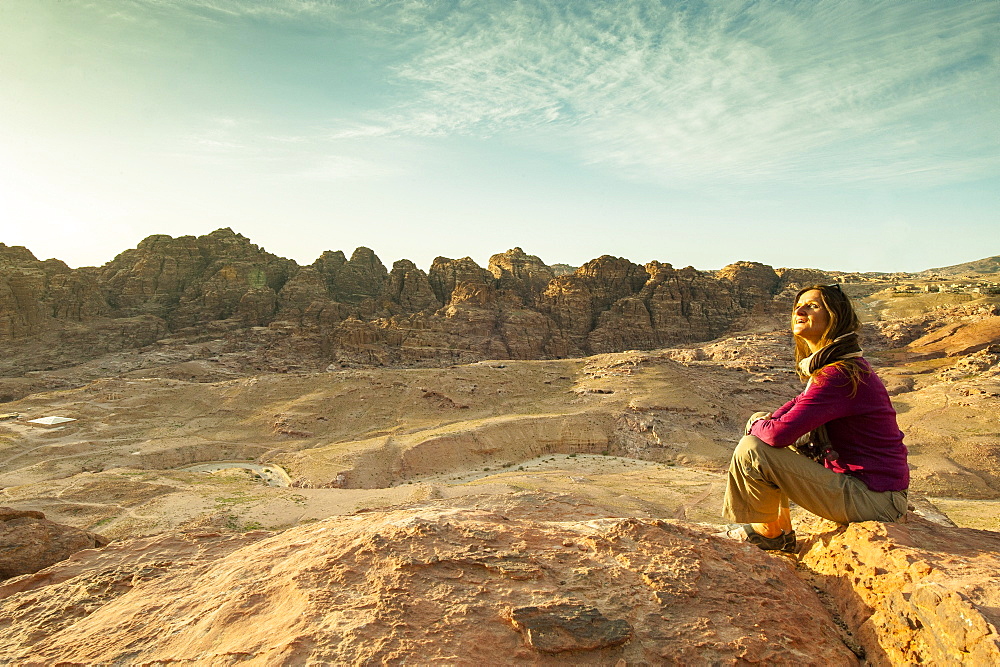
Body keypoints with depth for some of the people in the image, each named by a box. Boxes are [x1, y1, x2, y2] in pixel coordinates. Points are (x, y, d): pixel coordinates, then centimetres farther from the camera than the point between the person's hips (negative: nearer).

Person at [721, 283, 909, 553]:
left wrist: (757, 425, -6)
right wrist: (764, 421, -3)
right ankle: (782, 531, 22)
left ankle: (771, 533, 10)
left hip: (872, 500, -10)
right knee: (762, 424, 15)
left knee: (752, 451, -20)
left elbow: (779, 433, -30)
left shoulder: (840, 375, -25)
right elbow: (800, 404, 19)